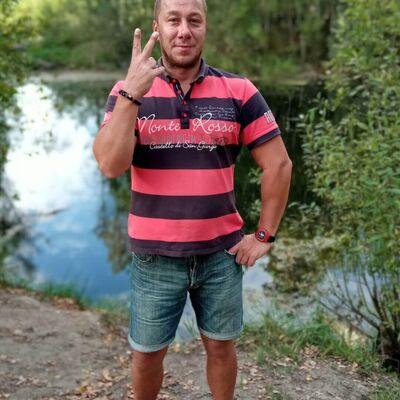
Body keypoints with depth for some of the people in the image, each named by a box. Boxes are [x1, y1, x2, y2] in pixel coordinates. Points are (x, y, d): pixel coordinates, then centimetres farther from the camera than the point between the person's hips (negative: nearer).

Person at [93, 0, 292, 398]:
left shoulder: (238, 92, -5)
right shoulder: (128, 91, -5)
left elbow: (279, 164, -2)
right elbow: (110, 166, -18)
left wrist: (264, 236, -3)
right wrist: (133, 93, -26)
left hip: (220, 252, 0)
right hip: (154, 256, 0)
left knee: (221, 346, 18)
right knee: (147, 353, 16)